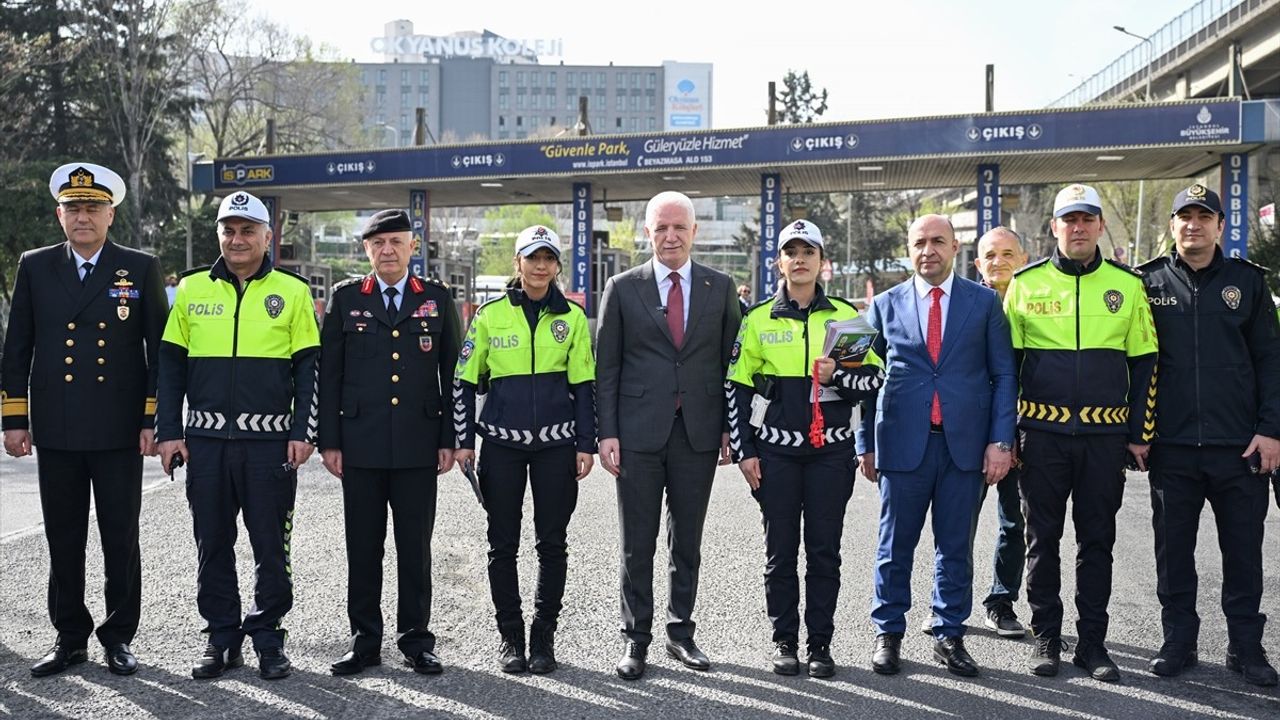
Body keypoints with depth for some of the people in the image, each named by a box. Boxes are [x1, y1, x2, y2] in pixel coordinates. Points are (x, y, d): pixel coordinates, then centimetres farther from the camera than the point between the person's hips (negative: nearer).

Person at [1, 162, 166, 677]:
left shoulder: (141, 269, 2)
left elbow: (160, 350, 1)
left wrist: (154, 420, -4)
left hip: (120, 434, -2)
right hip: (56, 433, 2)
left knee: (121, 541, 5)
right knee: (63, 542, 9)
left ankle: (119, 638, 17)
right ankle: (70, 638, 21)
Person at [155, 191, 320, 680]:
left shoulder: (292, 292, 3)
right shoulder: (192, 289, 8)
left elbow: (308, 370, 3)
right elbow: (171, 366, 10)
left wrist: (303, 433, -5)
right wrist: (169, 432, 3)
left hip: (271, 441, -2)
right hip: (206, 439, 2)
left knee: (271, 546, 4)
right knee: (213, 544, 8)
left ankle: (268, 638, 16)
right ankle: (221, 637, 20)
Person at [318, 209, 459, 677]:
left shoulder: (437, 299, 7)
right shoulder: (345, 298, 6)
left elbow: (452, 373, 6)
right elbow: (329, 373, 5)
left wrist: (449, 439, 1)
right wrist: (329, 440, -1)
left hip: (418, 446, 0)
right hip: (360, 445, 0)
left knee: (415, 547, 5)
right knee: (362, 547, 6)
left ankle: (416, 640, 16)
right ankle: (365, 641, 16)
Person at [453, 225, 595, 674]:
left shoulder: (572, 317, 5)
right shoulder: (490, 315, 3)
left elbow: (584, 384, 6)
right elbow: (465, 381, 6)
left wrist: (585, 444, 0)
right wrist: (464, 441, 0)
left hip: (556, 444, 0)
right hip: (501, 444, 0)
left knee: (552, 543, 4)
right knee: (503, 544, 4)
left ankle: (544, 636, 16)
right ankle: (510, 636, 16)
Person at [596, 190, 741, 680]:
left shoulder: (720, 288, 6)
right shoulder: (622, 288, 3)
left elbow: (731, 361, 7)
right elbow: (606, 366, 2)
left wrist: (730, 427, 2)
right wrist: (607, 432, -5)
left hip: (699, 433, 1)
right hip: (639, 433, -1)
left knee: (688, 542, 10)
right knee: (637, 544, 4)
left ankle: (681, 632, 23)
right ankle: (636, 639, 15)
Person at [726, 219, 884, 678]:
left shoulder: (847, 315, 5)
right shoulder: (758, 320, 4)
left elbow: (876, 376, 4)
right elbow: (737, 388, 5)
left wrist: (838, 376, -16)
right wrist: (743, 452, -1)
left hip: (831, 450, 0)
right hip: (775, 451, 0)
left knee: (824, 550, 4)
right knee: (780, 550, 5)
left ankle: (820, 643, 14)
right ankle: (784, 641, 17)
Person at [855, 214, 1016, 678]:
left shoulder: (984, 302, 6)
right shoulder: (885, 305, 7)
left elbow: (1003, 375, 4)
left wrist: (1000, 440, -4)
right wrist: (866, 444, 4)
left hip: (964, 443, 0)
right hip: (903, 443, 0)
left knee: (956, 547, 8)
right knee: (895, 545, 6)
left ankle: (949, 636, 19)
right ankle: (887, 634, 19)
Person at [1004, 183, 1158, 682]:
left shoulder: (1126, 285, 4)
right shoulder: (1025, 283, 2)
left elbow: (1145, 364, 7)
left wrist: (1141, 434, 3)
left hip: (1106, 436, 1)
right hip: (1041, 434, 0)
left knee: (1097, 541, 7)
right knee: (1042, 538, 7)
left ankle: (1092, 642, 17)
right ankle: (1046, 638, 18)